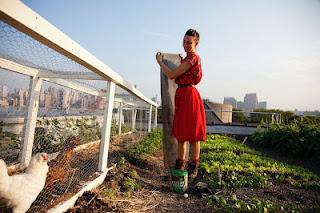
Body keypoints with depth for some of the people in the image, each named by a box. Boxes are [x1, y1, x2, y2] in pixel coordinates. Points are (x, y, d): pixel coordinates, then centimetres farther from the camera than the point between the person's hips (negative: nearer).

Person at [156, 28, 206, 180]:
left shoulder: (193, 57, -10)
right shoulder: (188, 58, 20)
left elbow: (171, 75, -14)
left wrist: (159, 61, -1)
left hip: (189, 96, -10)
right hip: (182, 96, 10)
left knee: (192, 134, -1)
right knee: (180, 133, 13)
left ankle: (193, 169, 12)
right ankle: (180, 166, 25)